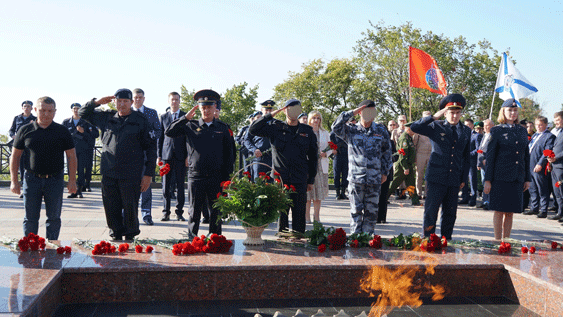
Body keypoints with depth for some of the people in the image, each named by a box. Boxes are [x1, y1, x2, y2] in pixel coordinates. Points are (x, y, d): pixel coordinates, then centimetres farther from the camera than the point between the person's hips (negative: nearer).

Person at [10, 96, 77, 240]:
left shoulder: (62, 131, 2)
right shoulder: (25, 130, 3)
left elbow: (71, 156, 3)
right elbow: (15, 156, 7)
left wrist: (72, 180, -2)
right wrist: (14, 181, 3)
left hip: (55, 179, 0)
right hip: (32, 178, 0)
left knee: (54, 217, 6)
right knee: (30, 218, 5)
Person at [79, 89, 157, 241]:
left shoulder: (141, 120, 1)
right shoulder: (106, 117, 12)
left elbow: (151, 147, 0)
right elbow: (83, 113, 23)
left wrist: (149, 174, -6)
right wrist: (96, 102, 4)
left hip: (131, 175, -3)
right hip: (108, 173, 4)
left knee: (130, 208, 1)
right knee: (111, 209, 7)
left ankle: (130, 237, 19)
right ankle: (116, 235, 22)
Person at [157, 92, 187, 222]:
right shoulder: (163, 117, 12)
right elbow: (160, 137, 12)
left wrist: (188, 156, -3)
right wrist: (158, 155, 4)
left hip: (181, 156, -1)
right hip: (167, 155, 1)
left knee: (180, 185, 1)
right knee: (166, 185, 2)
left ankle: (179, 213, 8)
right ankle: (166, 212, 10)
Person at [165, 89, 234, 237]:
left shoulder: (223, 128, 7)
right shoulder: (191, 126, 5)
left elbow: (229, 153, 8)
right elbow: (169, 132, -2)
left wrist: (227, 177, 2)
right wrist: (186, 117, -7)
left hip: (217, 177, 1)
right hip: (196, 176, -1)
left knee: (216, 211, 6)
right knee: (194, 211, 6)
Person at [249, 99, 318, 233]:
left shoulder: (307, 131, 10)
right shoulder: (275, 128, 6)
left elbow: (313, 157, 14)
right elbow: (253, 129, -3)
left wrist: (311, 180, 11)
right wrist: (271, 115, -5)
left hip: (300, 181, 1)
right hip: (280, 178, -1)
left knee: (299, 215, 3)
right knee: (281, 214, 2)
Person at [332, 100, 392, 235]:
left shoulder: (381, 130, 11)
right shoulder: (351, 131, 7)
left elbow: (386, 152, 16)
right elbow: (336, 127, -9)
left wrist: (385, 172, 10)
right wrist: (351, 112, -7)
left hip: (375, 178, 1)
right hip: (355, 178, -1)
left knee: (371, 211, 4)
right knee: (356, 210, 1)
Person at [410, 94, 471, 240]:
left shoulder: (466, 131, 12)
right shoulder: (436, 127, 2)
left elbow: (466, 157, 16)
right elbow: (414, 127, -12)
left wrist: (464, 179, 11)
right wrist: (435, 116, -14)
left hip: (454, 181, 4)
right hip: (436, 178, -3)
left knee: (450, 214, 9)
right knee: (431, 211, -4)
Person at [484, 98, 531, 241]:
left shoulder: (523, 130, 13)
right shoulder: (497, 131, -1)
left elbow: (526, 156, 16)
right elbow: (490, 156, -3)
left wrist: (527, 178, 12)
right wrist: (488, 180, -7)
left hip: (517, 178, 4)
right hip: (500, 177, -4)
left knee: (510, 212, 8)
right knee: (499, 211, -1)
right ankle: (497, 241, 8)